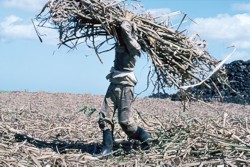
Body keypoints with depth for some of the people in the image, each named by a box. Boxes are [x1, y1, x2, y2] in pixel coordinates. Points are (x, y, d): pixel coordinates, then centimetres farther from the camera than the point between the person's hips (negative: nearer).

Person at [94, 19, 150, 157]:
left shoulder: (133, 46, -13)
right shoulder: (120, 43, 9)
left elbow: (124, 27, -29)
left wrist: (125, 24, -11)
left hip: (125, 86, -8)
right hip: (114, 84, 8)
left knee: (125, 121, -5)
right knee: (104, 116, -1)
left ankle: (144, 137, 18)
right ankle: (107, 147, 5)